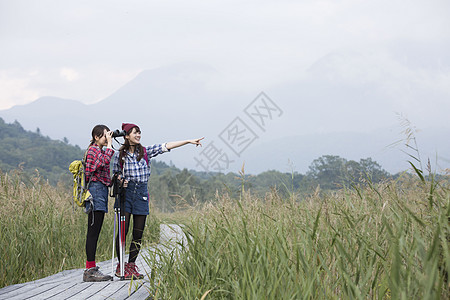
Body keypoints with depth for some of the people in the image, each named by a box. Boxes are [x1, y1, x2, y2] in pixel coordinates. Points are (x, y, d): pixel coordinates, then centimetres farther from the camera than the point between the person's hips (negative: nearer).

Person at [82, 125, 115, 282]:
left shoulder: (99, 150, 22)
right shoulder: (93, 150, -8)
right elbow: (105, 161, -28)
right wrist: (109, 144, -17)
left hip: (101, 191, 10)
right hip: (96, 190, -10)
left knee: (95, 232, 8)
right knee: (93, 232, -10)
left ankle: (92, 269, 9)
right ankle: (90, 270, -11)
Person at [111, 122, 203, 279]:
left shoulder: (146, 152, 7)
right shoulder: (119, 155, 4)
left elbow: (165, 146, 1)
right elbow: (115, 175, 13)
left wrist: (189, 141, -4)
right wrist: (120, 181, -10)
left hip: (141, 193, 3)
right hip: (125, 192, -2)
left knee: (138, 233, 2)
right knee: (123, 230, -6)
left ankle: (131, 265, 11)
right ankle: (121, 265, 4)